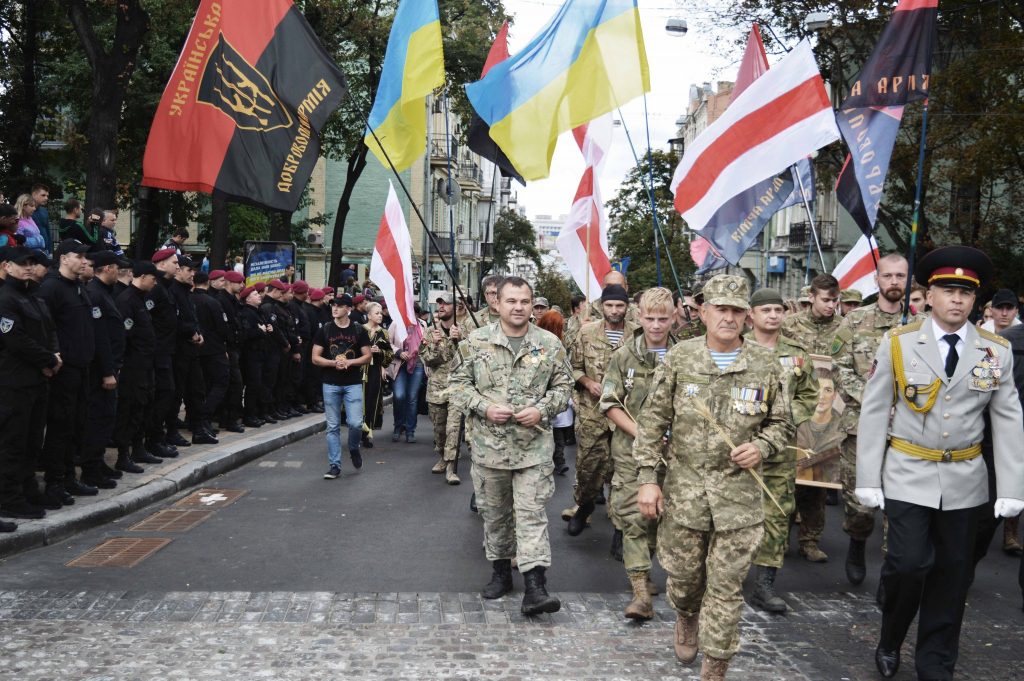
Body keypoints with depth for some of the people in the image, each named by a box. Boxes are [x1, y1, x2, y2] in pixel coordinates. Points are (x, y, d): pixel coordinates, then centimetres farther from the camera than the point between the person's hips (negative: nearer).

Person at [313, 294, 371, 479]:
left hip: (353, 383, -1)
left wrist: (349, 362, -15)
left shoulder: (359, 331, 2)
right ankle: (335, 465, 12)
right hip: (331, 384, 1)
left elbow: (367, 357, 2)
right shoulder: (324, 331, 4)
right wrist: (334, 362, -15)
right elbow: (315, 358, 1)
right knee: (333, 426, 4)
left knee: (355, 423, -11)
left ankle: (354, 449, 21)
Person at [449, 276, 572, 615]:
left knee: (532, 514, -5)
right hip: (488, 445, 1)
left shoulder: (550, 344, 0)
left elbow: (563, 385, 7)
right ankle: (501, 571, 31)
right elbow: (459, 382, 3)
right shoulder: (475, 342, -1)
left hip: (534, 446, -1)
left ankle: (535, 587, -8)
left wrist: (542, 410, -11)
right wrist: (484, 407, -13)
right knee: (494, 511, 14)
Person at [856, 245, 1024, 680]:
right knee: (908, 563, -10)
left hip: (965, 480, 2)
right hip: (908, 476, -2)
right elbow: (874, 414, -3)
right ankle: (889, 642, 18)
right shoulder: (898, 344, -4)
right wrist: (868, 480, -6)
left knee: (952, 572, 9)